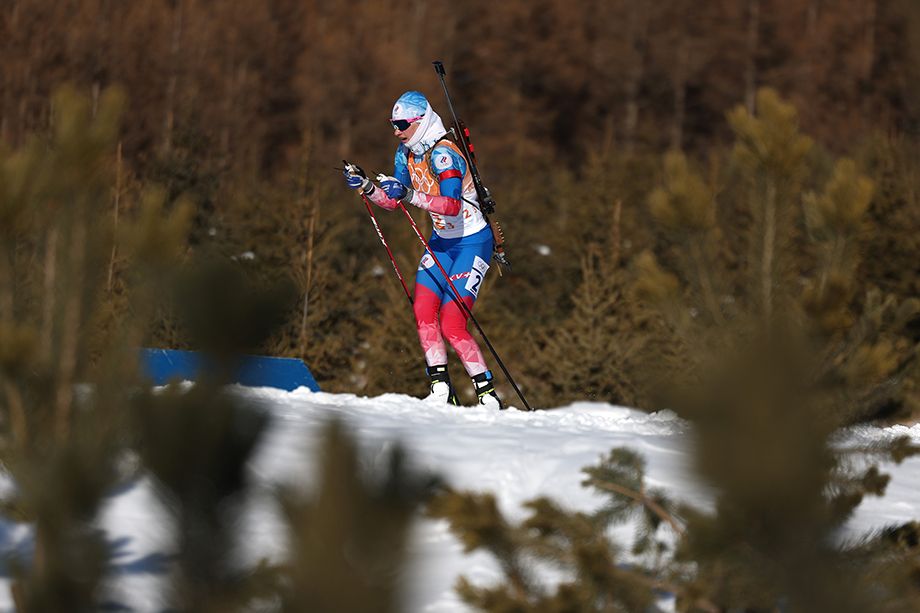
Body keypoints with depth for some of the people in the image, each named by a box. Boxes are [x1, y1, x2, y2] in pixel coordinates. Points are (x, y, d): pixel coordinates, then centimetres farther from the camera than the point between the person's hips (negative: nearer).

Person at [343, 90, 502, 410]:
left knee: (452, 324, -15)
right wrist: (365, 186, -7)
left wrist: (410, 195, -46)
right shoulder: (406, 154, 4)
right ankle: (441, 389, -6)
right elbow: (393, 201, 9)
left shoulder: (442, 154, -23)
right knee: (424, 312, -9)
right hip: (442, 241, 8)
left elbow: (452, 204, -36)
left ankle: (488, 396, -7)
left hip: (472, 242, -8)